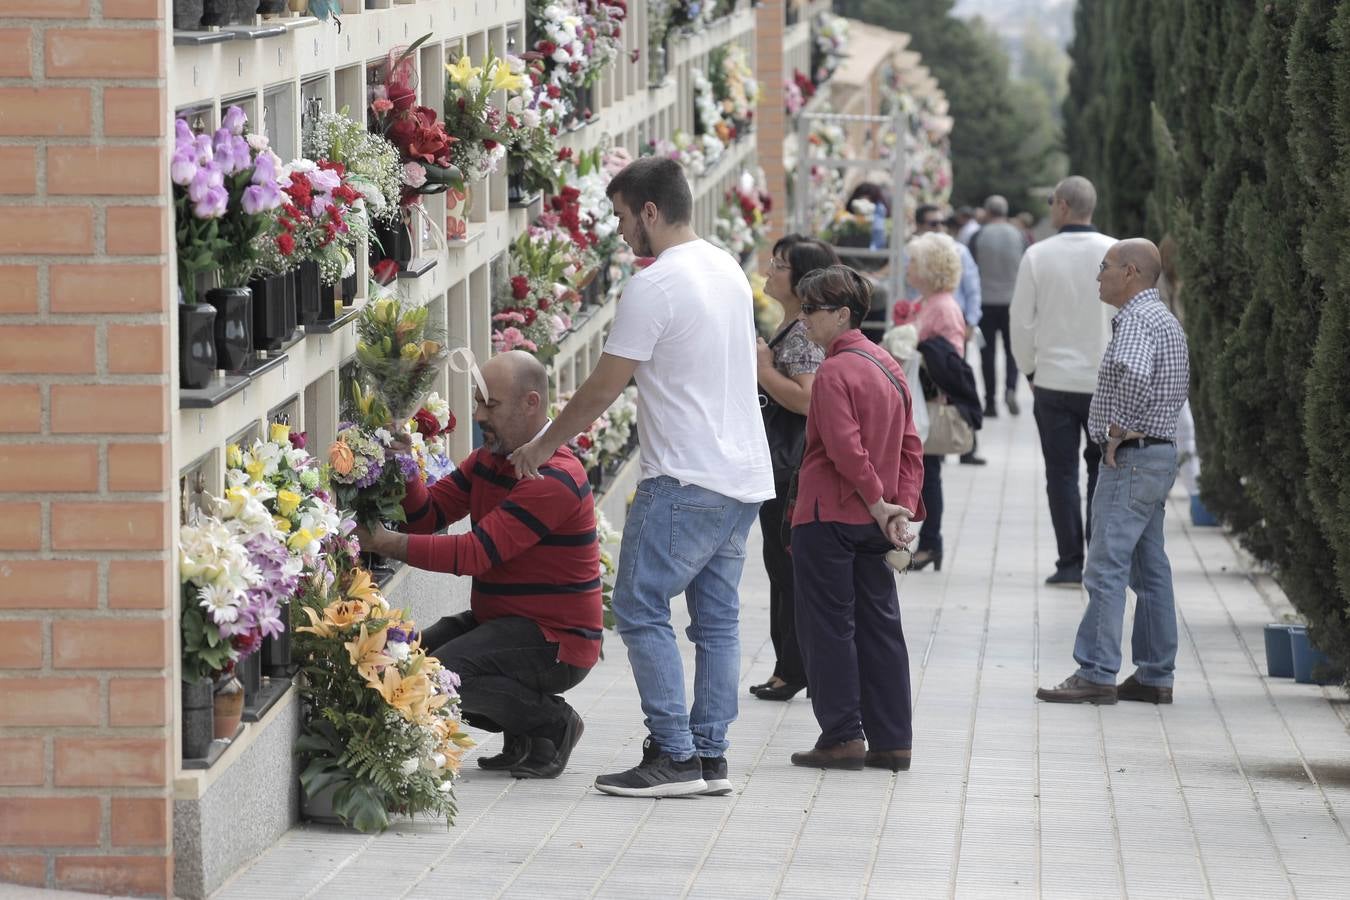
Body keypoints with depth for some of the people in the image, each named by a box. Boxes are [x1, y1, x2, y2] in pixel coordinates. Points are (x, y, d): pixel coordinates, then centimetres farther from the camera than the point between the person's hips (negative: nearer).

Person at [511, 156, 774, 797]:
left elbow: (602, 390, -11)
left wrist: (541, 447, 3)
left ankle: (675, 756, -8)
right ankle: (710, 755, 11)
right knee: (716, 618, 11)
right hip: (745, 476, 9)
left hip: (686, 480, -9)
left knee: (641, 610, -4)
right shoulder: (729, 270, 13)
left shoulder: (654, 287, -14)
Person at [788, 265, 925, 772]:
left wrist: (876, 501, -11)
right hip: (875, 521, 8)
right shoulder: (890, 367, 12)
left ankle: (842, 736, 0)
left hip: (829, 516, -8)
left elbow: (846, 449, -21)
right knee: (879, 626, 9)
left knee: (828, 627, 0)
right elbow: (910, 446, 11)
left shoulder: (835, 372, -14)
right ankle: (892, 740, 9)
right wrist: (900, 506, 5)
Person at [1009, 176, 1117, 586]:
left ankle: (1070, 563, 3)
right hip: (1106, 381, 0)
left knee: (1061, 472, 5)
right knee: (1103, 470, 10)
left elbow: (1021, 320, 0)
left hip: (1053, 379, 0)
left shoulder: (1038, 255, -5)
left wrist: (1029, 368, 14)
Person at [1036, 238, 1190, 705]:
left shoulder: (1138, 320, -16)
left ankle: (1097, 674, -11)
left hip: (1131, 458, -11)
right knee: (1150, 568, 11)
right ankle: (1155, 675, 13)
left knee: (1106, 568, -10)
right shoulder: (1166, 320, 17)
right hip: (1159, 453, 11)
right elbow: (1180, 383, 29)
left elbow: (1132, 373, -35)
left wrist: (1120, 428, -22)